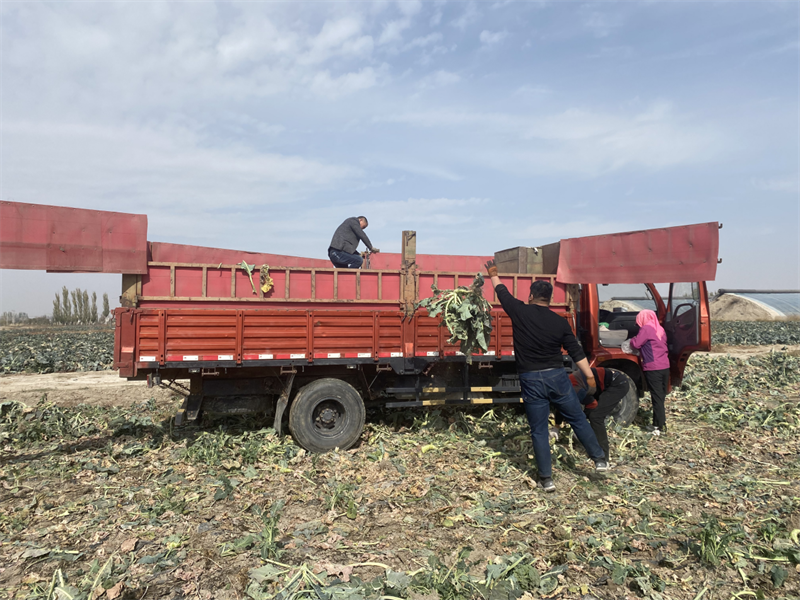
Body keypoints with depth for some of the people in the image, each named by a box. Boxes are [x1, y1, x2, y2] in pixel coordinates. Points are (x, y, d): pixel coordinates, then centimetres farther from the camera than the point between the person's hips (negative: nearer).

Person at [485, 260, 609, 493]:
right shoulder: (560, 322, 0)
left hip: (531, 380, -1)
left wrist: (493, 275, 29)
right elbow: (576, 351, 2)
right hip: (557, 377, 1)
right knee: (578, 420, 18)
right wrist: (590, 377, 8)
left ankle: (546, 479, 12)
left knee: (539, 431, 7)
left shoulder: (520, 312, -5)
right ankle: (599, 459, 28)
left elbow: (502, 292, 12)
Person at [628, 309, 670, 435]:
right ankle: (658, 423, 21)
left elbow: (636, 344, -10)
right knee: (661, 397, 13)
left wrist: (631, 340, 10)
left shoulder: (646, 328, -8)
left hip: (653, 369, -8)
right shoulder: (660, 329, 16)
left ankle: (660, 427, -1)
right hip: (665, 367, 8)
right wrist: (642, 352, 20)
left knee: (657, 398, -3)